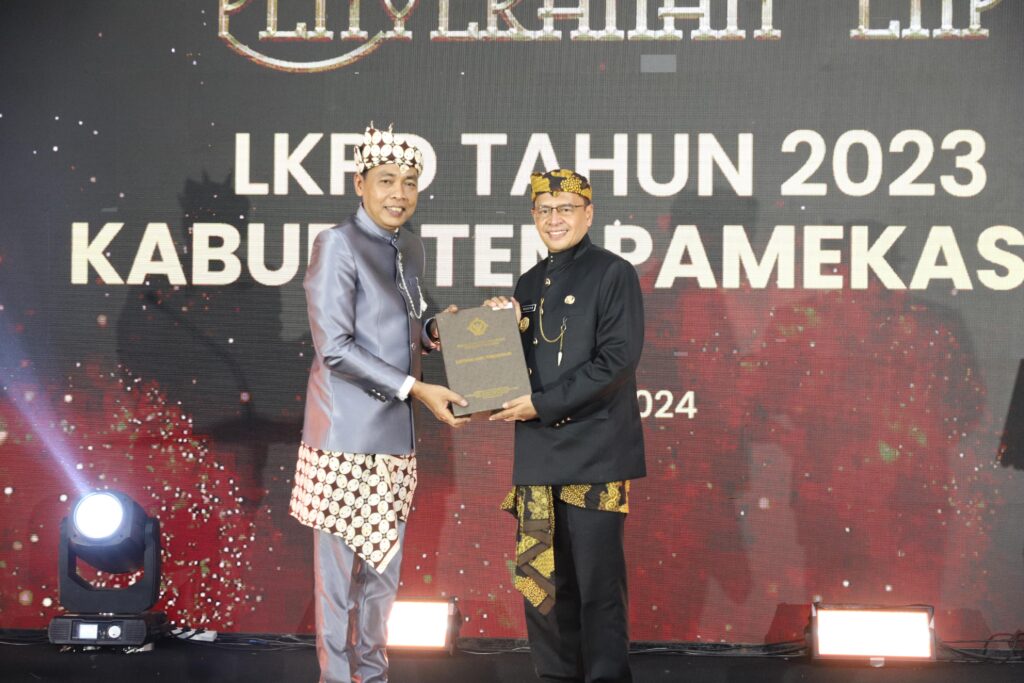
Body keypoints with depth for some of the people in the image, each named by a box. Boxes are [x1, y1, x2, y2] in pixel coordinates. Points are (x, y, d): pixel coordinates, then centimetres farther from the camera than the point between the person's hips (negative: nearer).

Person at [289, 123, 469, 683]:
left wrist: (436, 332, 2)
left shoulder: (410, 247, 14)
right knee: (339, 567, -1)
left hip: (395, 434, 7)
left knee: (383, 567, 14)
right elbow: (334, 347, -15)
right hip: (347, 435, -7)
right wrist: (415, 388, -17)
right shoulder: (337, 244, -9)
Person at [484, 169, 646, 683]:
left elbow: (617, 360, -13)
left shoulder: (614, 274, -3)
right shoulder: (529, 284, 17)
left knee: (597, 582, -3)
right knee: (542, 582, 9)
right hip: (538, 456, 6)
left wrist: (542, 404, -15)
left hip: (595, 455, -6)